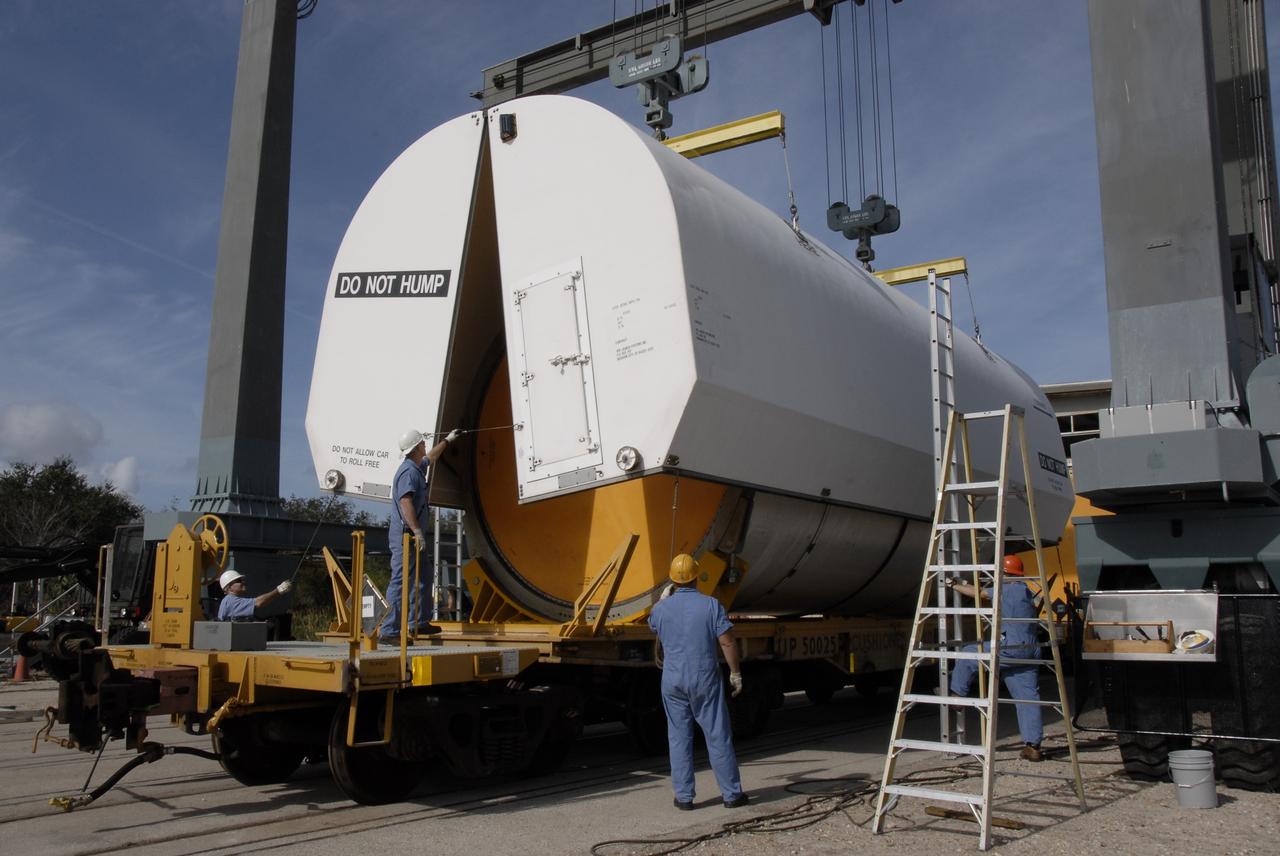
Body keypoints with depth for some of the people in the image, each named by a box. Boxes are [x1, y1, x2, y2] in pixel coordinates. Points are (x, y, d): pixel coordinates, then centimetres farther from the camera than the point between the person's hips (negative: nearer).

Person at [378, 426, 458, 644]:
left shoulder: (418, 467, 16)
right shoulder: (409, 471, -16)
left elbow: (431, 458, 40)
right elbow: (405, 502, -27)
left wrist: (447, 440, 49)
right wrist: (417, 531, -31)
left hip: (410, 535, 11)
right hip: (404, 534, -11)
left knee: (425, 575, 17)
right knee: (399, 581, -12)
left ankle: (417, 622, 23)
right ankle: (388, 631, -13)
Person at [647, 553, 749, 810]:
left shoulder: (661, 608, -3)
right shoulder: (711, 605, -9)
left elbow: (653, 627, 21)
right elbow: (727, 642, -10)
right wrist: (735, 673, 1)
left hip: (673, 681, 2)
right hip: (705, 679, -2)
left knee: (679, 738, 10)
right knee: (718, 737, 6)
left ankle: (684, 796, 12)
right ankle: (731, 794, 12)